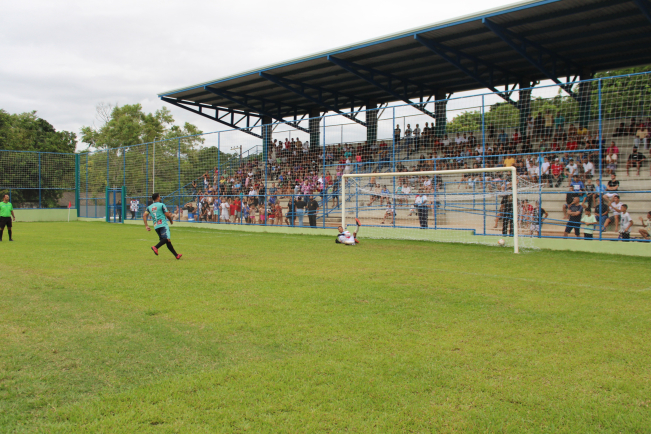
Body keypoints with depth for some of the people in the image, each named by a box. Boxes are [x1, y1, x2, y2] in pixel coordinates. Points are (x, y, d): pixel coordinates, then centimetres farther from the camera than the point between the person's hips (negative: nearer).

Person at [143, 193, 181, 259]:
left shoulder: (149, 207, 16)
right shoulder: (161, 205, 1)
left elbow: (144, 215, 5)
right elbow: (167, 215, -3)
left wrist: (146, 225, 5)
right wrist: (171, 221, 15)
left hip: (156, 226, 7)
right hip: (163, 225, -7)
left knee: (167, 241, 10)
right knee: (167, 238, -20)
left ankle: (176, 255, 13)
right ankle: (156, 247, -43)